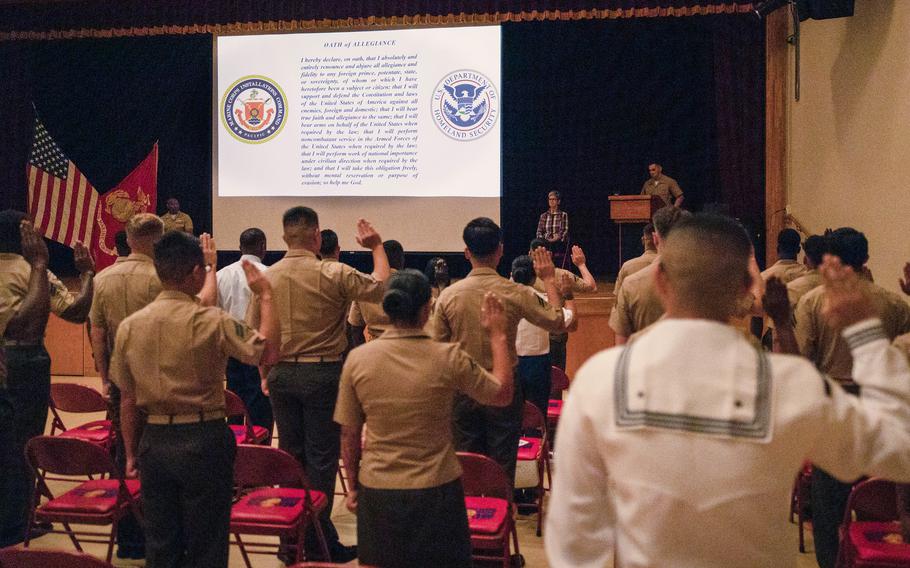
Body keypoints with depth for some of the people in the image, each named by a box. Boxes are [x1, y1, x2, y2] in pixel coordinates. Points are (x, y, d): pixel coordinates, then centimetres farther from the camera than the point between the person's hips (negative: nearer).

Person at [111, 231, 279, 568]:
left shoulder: (129, 326, 0)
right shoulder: (212, 322, -15)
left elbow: (127, 399, 6)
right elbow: (268, 352, -16)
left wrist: (131, 453, 16)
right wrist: (265, 296, -6)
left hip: (154, 440, 5)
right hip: (203, 439, -4)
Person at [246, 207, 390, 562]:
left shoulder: (266, 277, 1)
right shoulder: (335, 274, -13)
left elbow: (255, 333, 7)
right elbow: (382, 288, -3)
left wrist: (265, 374, 19)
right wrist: (377, 247, 10)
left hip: (281, 374, 5)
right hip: (322, 373, -5)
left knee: (290, 453, 15)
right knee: (321, 458, 3)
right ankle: (318, 540, 8)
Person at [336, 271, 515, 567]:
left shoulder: (357, 359, -10)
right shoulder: (449, 359, -16)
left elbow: (349, 434, -1)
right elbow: (503, 393, 0)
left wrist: (353, 486, 14)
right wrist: (498, 336, 9)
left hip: (376, 490, 2)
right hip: (436, 491, -2)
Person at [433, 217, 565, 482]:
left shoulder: (448, 295, -8)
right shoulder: (516, 293, -13)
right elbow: (558, 322, -1)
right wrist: (549, 280, 9)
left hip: (463, 390, 2)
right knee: (502, 467, 8)